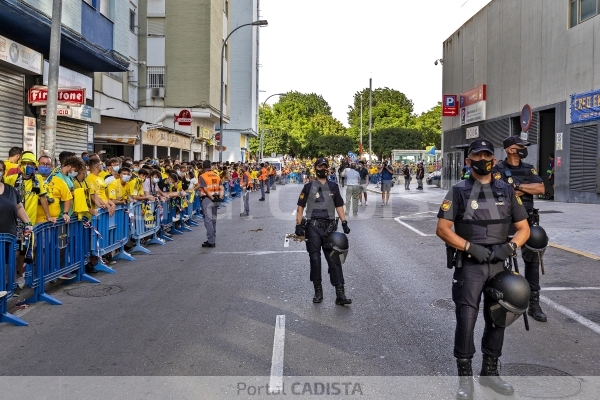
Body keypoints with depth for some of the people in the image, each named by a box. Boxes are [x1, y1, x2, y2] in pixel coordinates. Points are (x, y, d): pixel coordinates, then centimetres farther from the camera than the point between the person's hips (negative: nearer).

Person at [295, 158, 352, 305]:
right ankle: (318, 292, 15)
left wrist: (344, 222, 5)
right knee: (315, 259, 2)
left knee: (334, 260, -3)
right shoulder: (308, 187, 6)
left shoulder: (333, 187, 13)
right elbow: (300, 207, 5)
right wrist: (298, 225, -4)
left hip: (329, 227, 1)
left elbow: (339, 206, 16)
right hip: (313, 227, -1)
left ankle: (340, 294, -4)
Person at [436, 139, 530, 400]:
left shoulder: (507, 191, 8)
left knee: (497, 319, 12)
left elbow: (523, 228, 11)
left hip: (498, 265, 4)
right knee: (466, 320, -6)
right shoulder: (458, 191, -2)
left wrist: (510, 247, -8)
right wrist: (470, 247, -16)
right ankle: (465, 377, 8)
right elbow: (442, 229, -8)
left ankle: (490, 372, 28)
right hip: (469, 265, -4)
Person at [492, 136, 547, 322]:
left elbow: (540, 189, -5)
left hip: (527, 221, 4)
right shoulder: (498, 170, -8)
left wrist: (517, 186, -13)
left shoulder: (529, 169, 8)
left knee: (532, 260, 4)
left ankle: (534, 304, 12)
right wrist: (526, 189, -11)